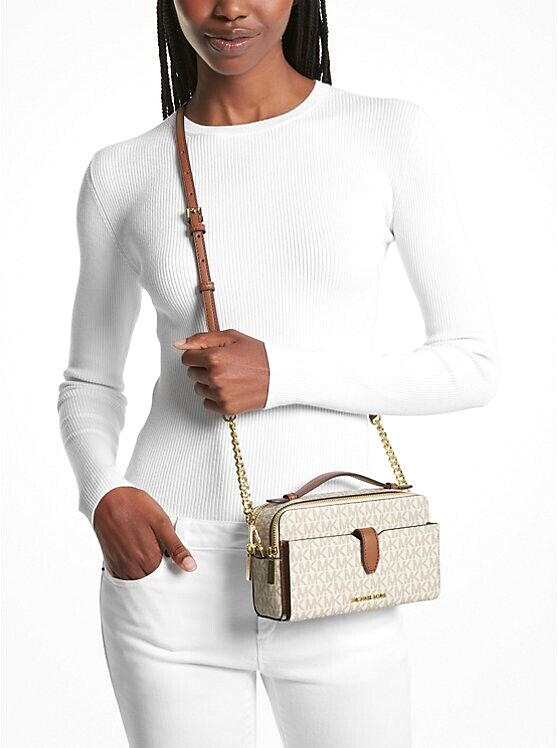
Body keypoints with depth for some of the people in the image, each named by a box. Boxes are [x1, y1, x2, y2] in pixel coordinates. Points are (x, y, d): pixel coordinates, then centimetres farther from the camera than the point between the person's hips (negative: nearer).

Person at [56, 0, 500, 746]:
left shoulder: (394, 134, -2)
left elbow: (473, 366, -2)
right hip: (174, 572, 1)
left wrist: (281, 374, -17)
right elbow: (89, 387, 11)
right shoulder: (122, 174, 2)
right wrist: (105, 497, -12)